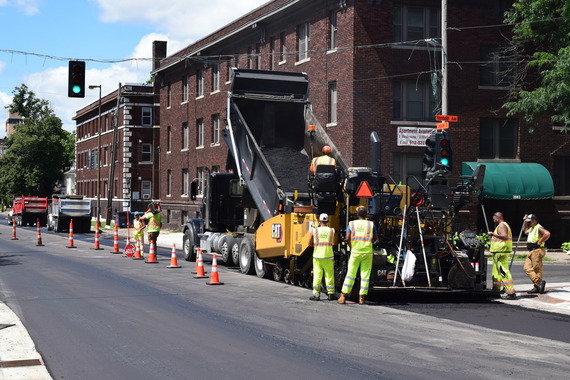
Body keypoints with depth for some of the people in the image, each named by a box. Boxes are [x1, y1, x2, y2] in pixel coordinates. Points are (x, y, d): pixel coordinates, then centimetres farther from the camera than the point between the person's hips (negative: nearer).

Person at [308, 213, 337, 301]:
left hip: (317, 256, 0)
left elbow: (310, 243, 4)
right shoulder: (331, 230, -1)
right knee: (329, 275, 7)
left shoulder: (314, 231, -2)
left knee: (317, 276, 3)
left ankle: (316, 294, 4)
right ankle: (331, 294, 10)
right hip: (328, 256, 0)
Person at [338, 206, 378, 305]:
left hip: (355, 252, 0)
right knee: (365, 275, 5)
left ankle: (343, 297, 6)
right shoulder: (371, 224, 2)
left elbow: (347, 238, -4)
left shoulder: (352, 224, 1)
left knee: (350, 274, 6)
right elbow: (375, 238, 8)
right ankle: (362, 298, 3)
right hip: (367, 252, 0)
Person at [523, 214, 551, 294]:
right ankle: (538, 282, 1)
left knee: (537, 269, -6)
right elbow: (526, 231, 41)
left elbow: (547, 234, -28)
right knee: (527, 268, 2)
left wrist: (539, 242, -21)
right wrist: (525, 222, 30)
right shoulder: (532, 228, 19)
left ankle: (537, 287, -3)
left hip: (537, 251, -10)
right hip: (531, 251, 10)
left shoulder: (538, 228, -11)